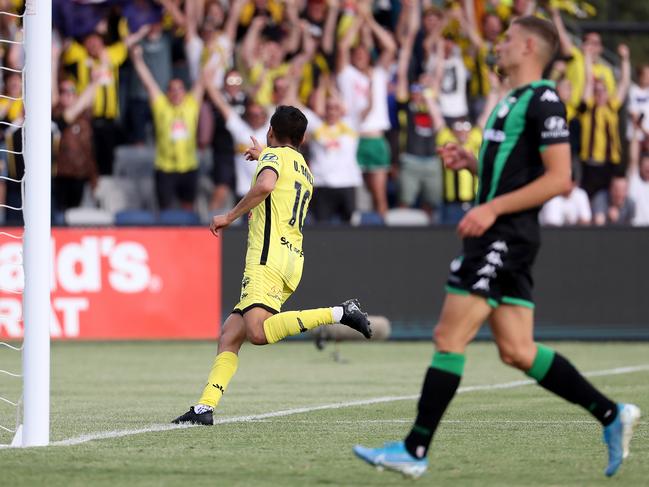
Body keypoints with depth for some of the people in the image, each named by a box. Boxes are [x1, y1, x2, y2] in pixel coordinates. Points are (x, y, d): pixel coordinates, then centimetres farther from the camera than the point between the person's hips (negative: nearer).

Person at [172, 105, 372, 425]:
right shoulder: (304, 169, 27)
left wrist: (230, 216, -13)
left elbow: (265, 185, -22)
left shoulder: (274, 155, 1)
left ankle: (339, 313, -25)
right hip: (293, 259, 9)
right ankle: (205, 408, -5)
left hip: (269, 255, -9)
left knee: (258, 333, -28)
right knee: (230, 335, 5)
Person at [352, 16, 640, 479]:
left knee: (449, 338, -9)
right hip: (497, 237, 10)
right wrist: (470, 161, 12)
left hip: (506, 235, -10)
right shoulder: (514, 100, 19)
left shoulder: (543, 100, -11)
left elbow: (559, 178, -19)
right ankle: (611, 415, 11)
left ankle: (414, 450, -7)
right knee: (517, 351, 8)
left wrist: (493, 208, -22)